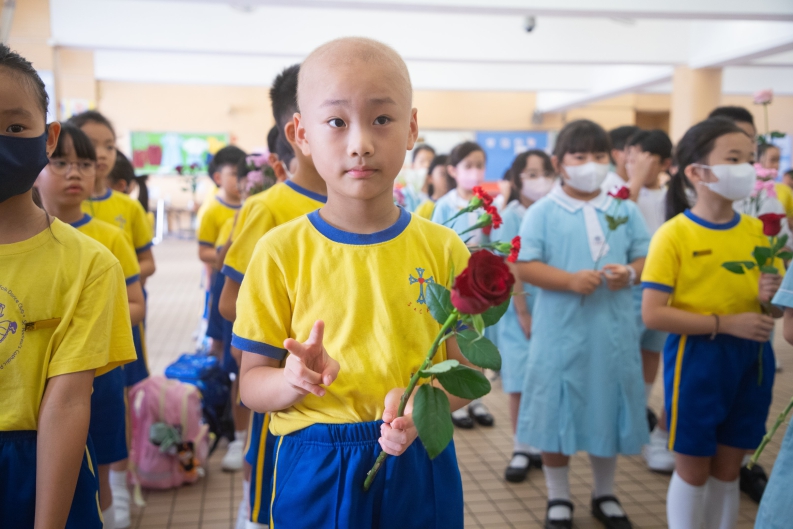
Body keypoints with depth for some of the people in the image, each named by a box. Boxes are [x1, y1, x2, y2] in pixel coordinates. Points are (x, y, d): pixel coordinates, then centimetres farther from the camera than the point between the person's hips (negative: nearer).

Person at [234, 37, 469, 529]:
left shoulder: (443, 248, -3)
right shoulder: (280, 252, -7)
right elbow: (252, 381, -3)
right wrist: (294, 380, -24)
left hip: (419, 467, 1)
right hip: (315, 468, -1)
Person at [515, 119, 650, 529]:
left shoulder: (625, 210, 7)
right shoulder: (543, 212, -3)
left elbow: (645, 258, 8)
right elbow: (524, 266, -9)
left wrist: (631, 273, -15)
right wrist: (570, 280, -22)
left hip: (613, 330, 3)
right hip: (561, 330, -3)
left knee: (609, 412, 13)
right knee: (557, 414, 6)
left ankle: (604, 494, 34)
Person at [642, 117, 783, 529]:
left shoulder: (756, 230, 4)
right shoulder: (674, 235, -13)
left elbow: (775, 304, 13)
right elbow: (653, 314, -18)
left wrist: (772, 296, -10)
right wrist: (725, 324, -22)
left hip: (750, 358, 5)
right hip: (696, 359, -5)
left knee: (728, 469, 17)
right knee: (692, 469, 8)